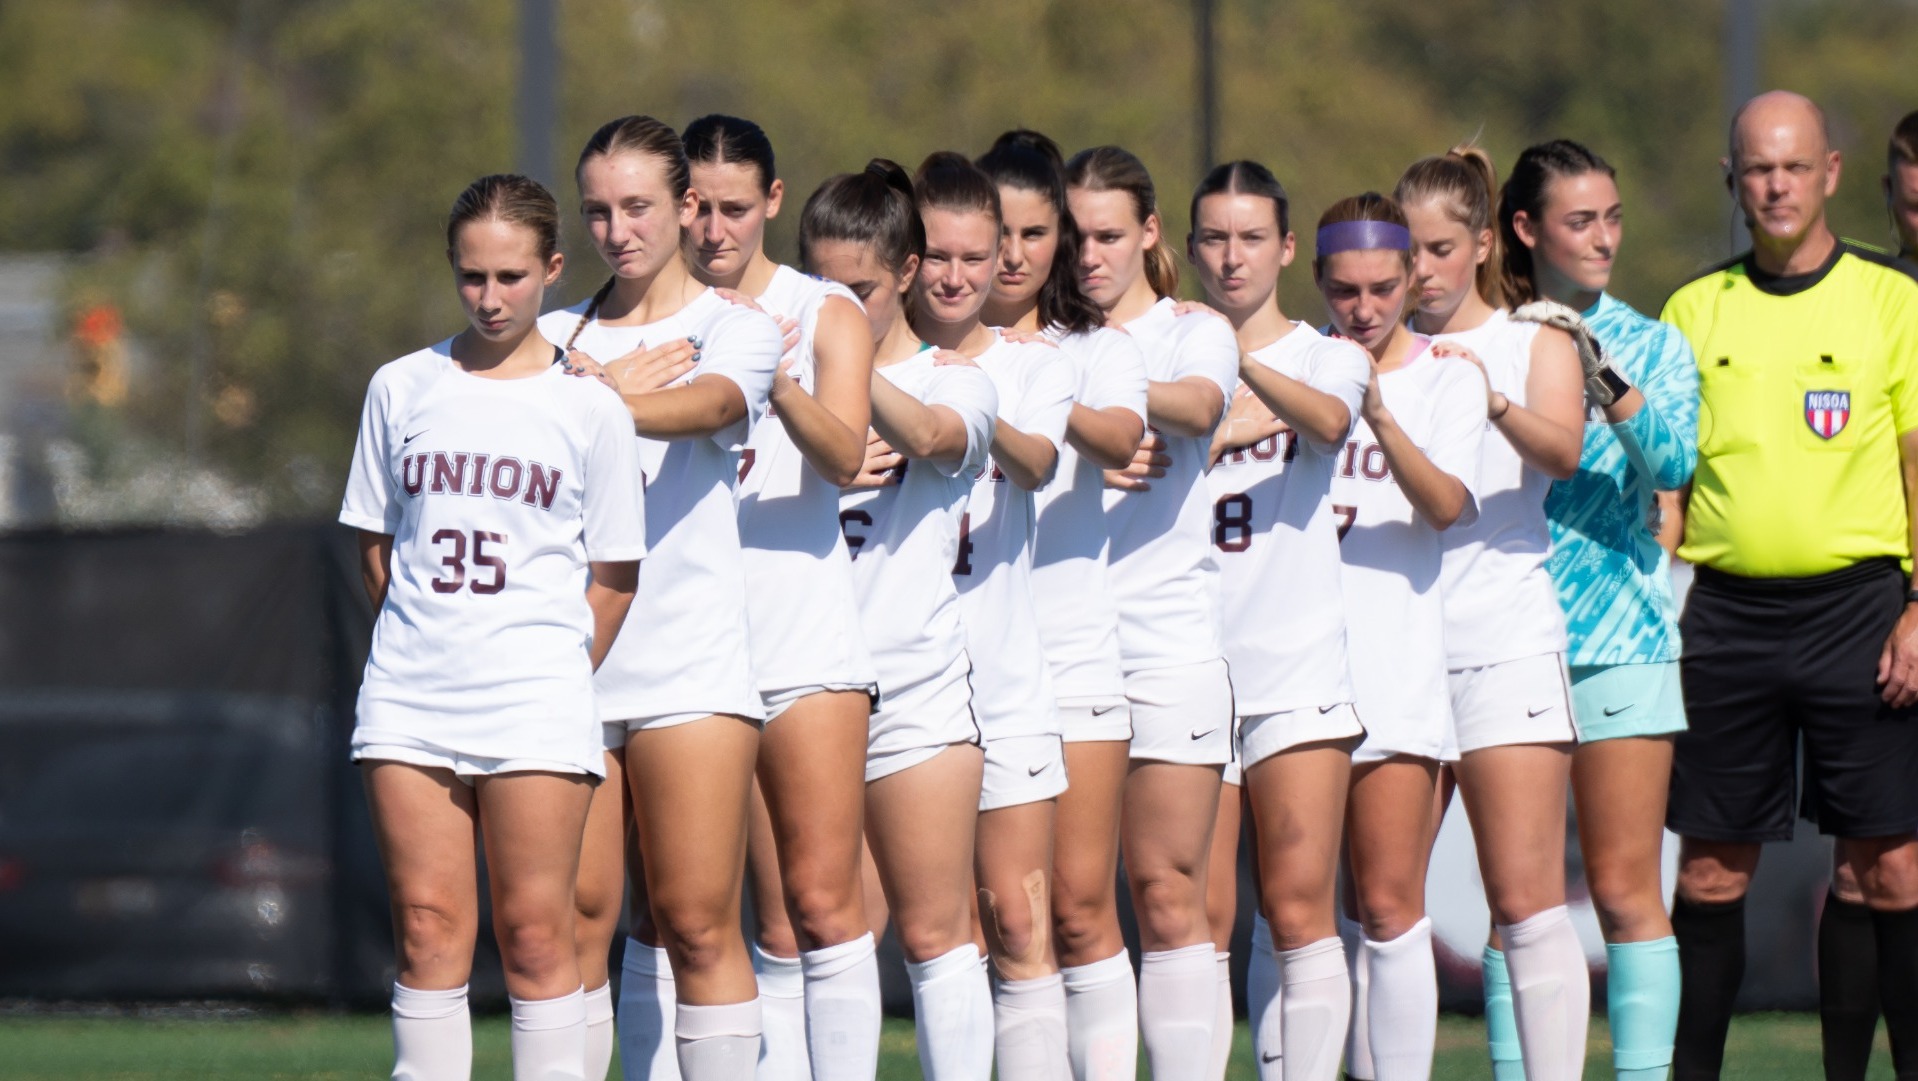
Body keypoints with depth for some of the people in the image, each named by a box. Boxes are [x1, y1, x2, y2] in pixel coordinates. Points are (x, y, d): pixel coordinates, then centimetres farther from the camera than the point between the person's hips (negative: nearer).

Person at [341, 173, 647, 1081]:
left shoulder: (587, 404, 2)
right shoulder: (403, 389, 8)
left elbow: (613, 577, 6)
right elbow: (375, 549, 14)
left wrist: (555, 675, 3)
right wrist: (425, 646, 9)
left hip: (535, 701, -2)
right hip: (409, 699, 2)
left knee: (533, 930, -4)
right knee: (427, 924, -1)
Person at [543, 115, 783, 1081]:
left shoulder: (735, 329, 6)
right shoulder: (559, 333, 17)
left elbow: (704, 405, -16)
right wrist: (615, 386, -9)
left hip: (693, 664, -3)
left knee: (696, 922, -7)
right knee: (575, 919, -2)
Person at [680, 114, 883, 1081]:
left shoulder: (827, 315, 4)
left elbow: (842, 456, -12)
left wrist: (782, 386, -31)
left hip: (806, 635, -2)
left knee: (823, 899, -8)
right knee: (769, 917, 3)